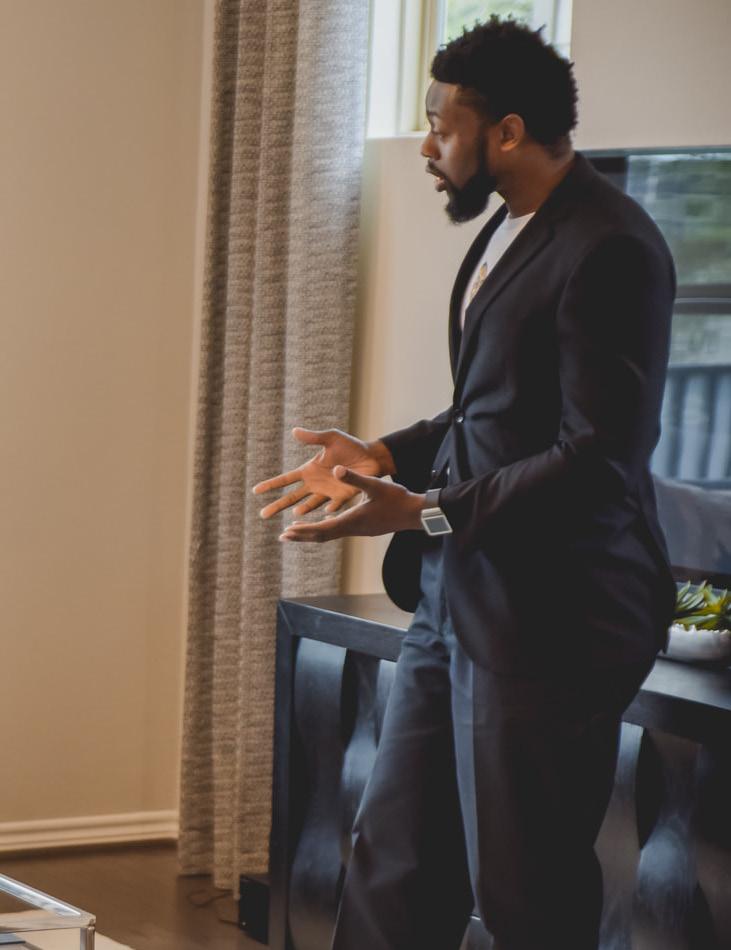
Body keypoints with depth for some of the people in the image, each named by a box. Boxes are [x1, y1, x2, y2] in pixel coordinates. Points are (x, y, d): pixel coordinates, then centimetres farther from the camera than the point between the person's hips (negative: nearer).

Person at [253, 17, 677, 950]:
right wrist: (386, 456, 9)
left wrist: (423, 514, -23)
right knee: (392, 858, 14)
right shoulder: (507, 228, 12)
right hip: (456, 603, 10)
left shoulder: (608, 249, -18)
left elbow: (599, 460, -22)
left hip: (549, 620, -9)